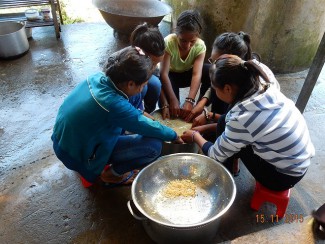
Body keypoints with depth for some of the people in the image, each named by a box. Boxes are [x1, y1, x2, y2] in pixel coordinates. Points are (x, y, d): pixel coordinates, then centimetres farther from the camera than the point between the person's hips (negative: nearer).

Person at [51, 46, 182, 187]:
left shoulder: (98, 78, -10)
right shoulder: (113, 104, -33)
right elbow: (148, 127, -19)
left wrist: (141, 114, 11)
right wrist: (174, 136, -2)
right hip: (78, 156, -8)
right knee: (153, 145, -16)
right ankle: (112, 174, 7)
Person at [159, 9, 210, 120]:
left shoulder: (200, 46, -24)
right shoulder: (168, 42, -30)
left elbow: (197, 74, -34)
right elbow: (164, 74, -33)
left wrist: (189, 101, -48)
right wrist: (173, 101, -42)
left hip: (188, 74, 3)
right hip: (171, 75, -3)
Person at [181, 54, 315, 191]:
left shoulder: (243, 118, -32)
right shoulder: (266, 90, -11)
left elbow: (217, 155, -14)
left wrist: (195, 136, 3)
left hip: (284, 176, -6)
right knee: (225, 123, 3)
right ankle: (231, 165, 24)